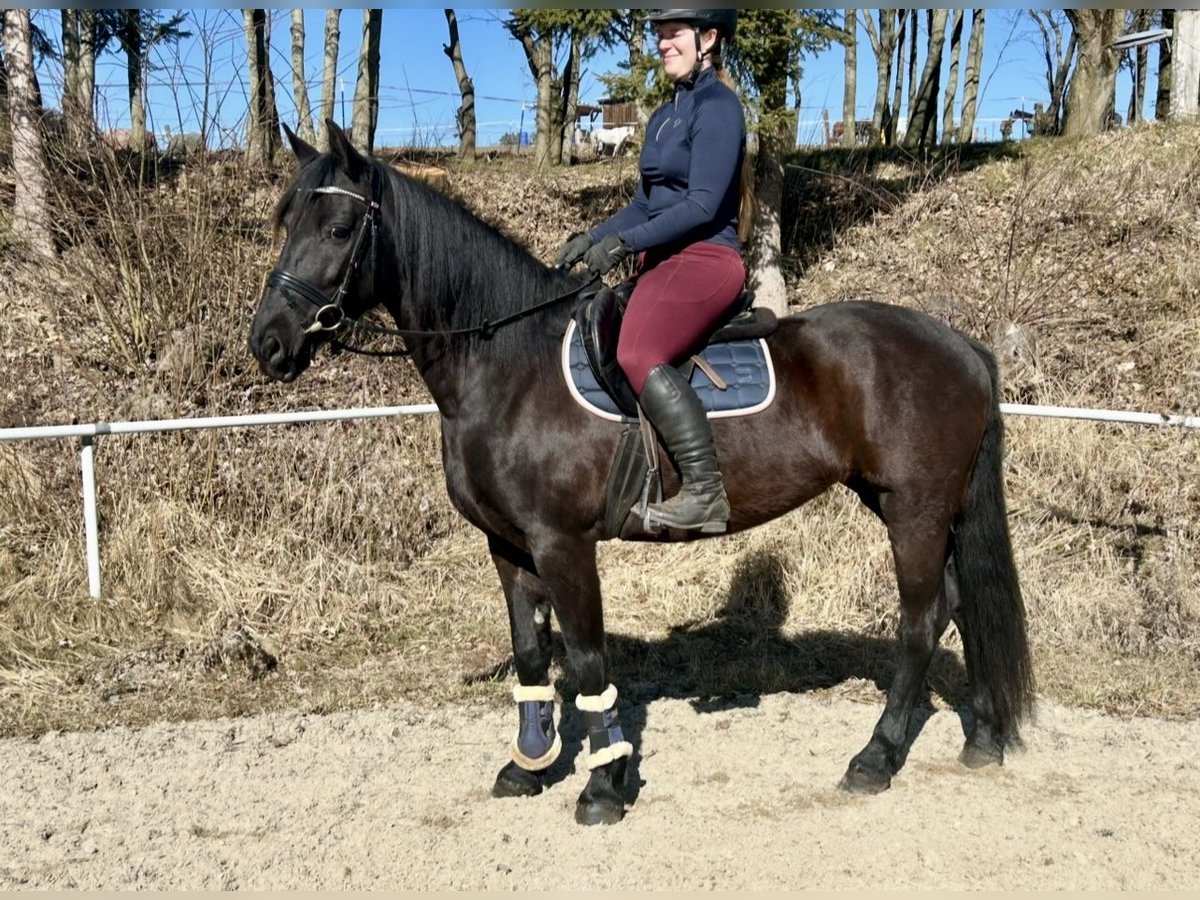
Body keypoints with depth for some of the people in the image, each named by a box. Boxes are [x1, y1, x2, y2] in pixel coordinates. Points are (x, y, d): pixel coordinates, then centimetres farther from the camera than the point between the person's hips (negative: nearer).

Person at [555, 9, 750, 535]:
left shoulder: (718, 107, -9)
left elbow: (702, 204, -17)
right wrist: (592, 238, 5)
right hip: (664, 263, 10)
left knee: (639, 355, -31)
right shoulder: (665, 117, 18)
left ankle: (704, 492, -28)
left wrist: (623, 242, -20)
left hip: (706, 260, -10)